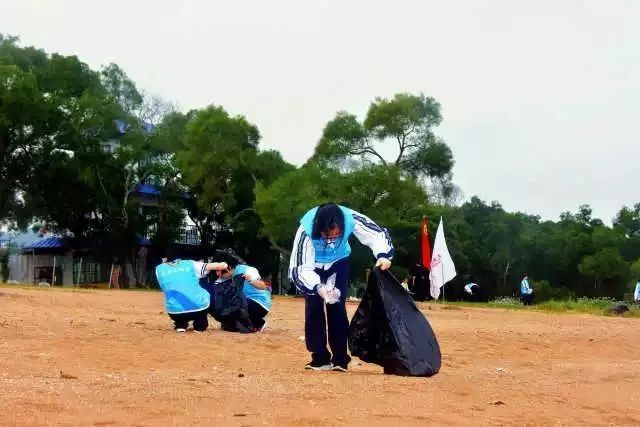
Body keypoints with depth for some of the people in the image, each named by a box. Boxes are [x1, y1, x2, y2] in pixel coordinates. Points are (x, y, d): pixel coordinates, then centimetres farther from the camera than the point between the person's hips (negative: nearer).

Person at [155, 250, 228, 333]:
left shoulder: (159, 269, 13)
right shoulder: (191, 264, 11)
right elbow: (222, 266, 7)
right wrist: (223, 265, 31)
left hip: (175, 313, 1)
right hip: (199, 308, -1)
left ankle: (180, 324, 16)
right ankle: (200, 325, 22)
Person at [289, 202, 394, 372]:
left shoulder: (351, 219, -35)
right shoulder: (306, 231, -39)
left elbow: (378, 233, -22)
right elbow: (299, 268, -36)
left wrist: (383, 256, -40)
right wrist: (318, 287, -52)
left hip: (339, 263, 1)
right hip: (313, 266, -1)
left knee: (337, 307, -6)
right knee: (313, 309, -7)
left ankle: (340, 358, 1)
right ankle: (320, 358, 2)